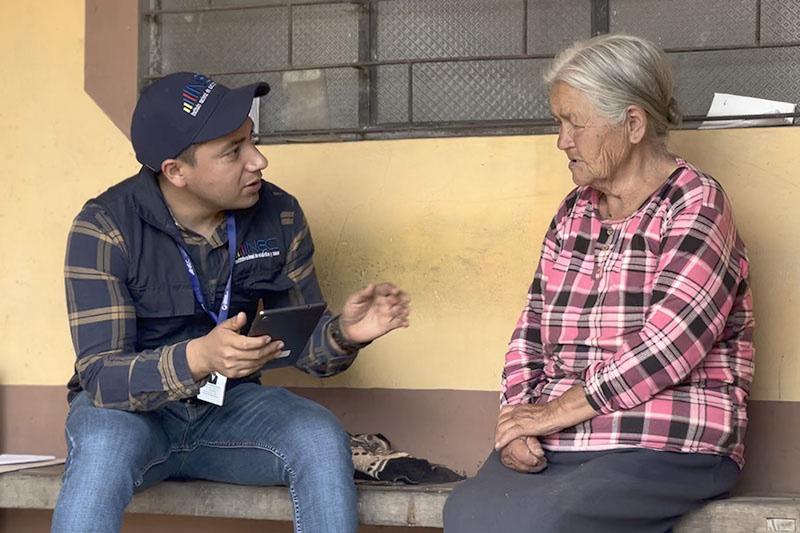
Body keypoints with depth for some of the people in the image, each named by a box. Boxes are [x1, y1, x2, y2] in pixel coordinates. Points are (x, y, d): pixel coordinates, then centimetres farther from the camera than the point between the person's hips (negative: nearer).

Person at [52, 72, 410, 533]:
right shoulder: (106, 227, -18)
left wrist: (343, 334, -22)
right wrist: (198, 358, -42)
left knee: (322, 439, -26)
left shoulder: (279, 216, -5)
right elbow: (100, 375, -23)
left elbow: (305, 346, 3)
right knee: (104, 447, -38)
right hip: (131, 408, -3)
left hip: (228, 406, 4)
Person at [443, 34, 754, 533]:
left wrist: (558, 409, -12)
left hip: (669, 447, -5)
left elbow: (667, 345, -15)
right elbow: (530, 333, 15)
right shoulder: (573, 213, 18)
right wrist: (518, 420, -2)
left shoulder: (697, 205, -3)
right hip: (554, 445, 5)